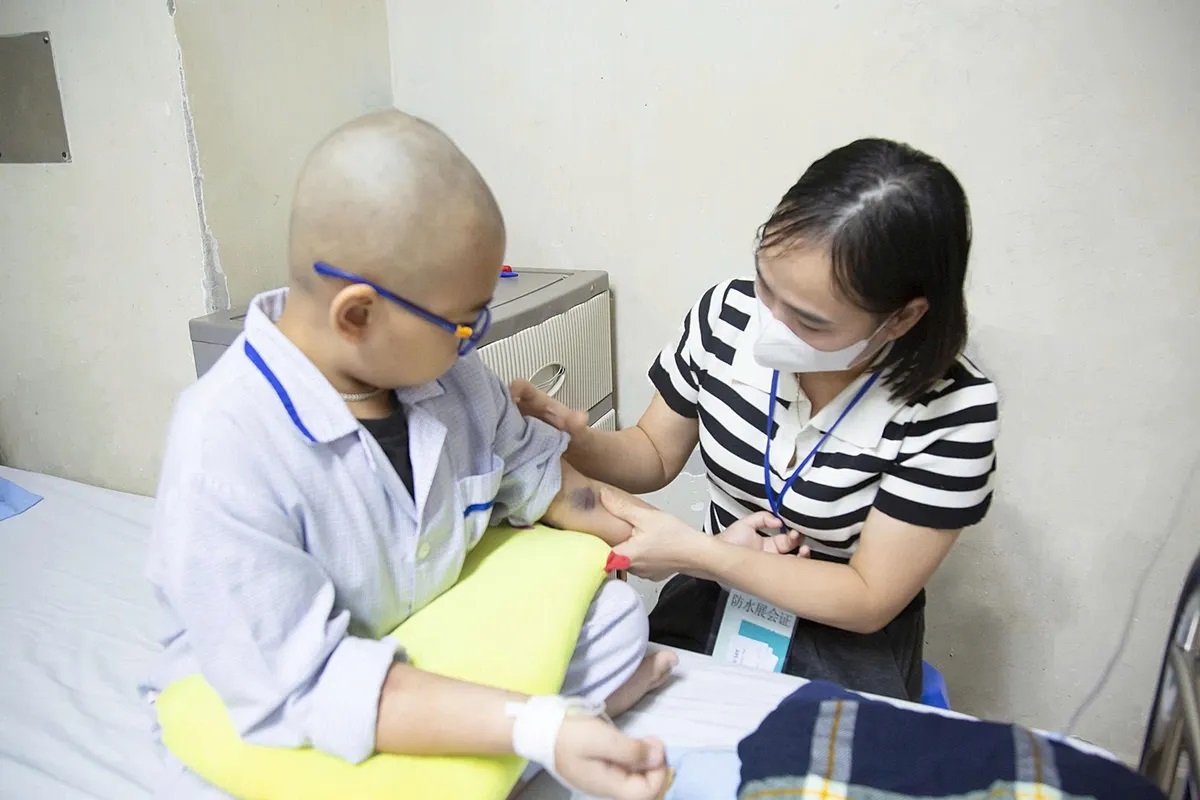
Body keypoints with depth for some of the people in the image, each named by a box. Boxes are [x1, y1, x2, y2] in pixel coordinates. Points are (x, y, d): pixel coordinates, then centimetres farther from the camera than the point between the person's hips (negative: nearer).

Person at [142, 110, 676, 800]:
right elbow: (300, 685, -32)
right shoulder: (224, 454, -31)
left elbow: (538, 471, 5)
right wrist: (537, 729, -40)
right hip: (277, 725, -4)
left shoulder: (445, 370, -10)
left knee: (614, 614, -1)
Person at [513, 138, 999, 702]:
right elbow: (654, 454, 1)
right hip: (710, 601, 2)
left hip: (843, 641, -1)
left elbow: (867, 602, -17)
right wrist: (572, 437, -21)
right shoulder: (724, 315, -14)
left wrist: (692, 552, -24)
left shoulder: (953, 408, -22)